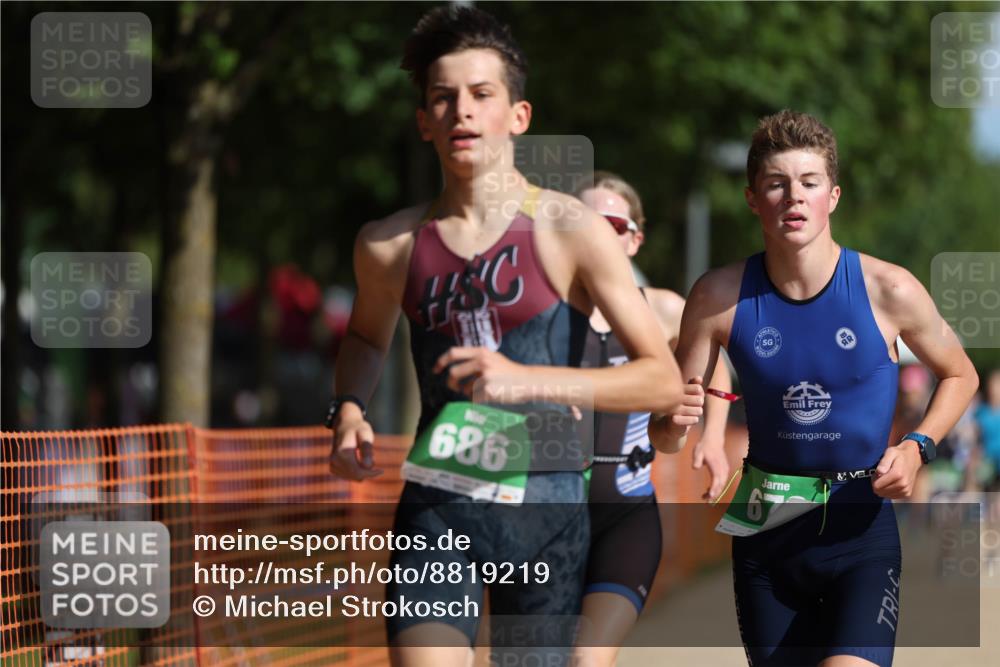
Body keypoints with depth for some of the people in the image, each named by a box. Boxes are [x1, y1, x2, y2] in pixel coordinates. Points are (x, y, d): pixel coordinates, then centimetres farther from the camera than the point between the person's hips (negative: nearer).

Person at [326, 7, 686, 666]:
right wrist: (348, 410, 6)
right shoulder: (391, 245, 4)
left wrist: (528, 380, -22)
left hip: (545, 509, -1)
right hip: (437, 505, 1)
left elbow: (666, 382, -10)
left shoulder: (571, 232, -6)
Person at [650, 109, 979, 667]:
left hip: (861, 529, -3)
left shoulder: (889, 291, -10)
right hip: (766, 531, 3)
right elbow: (664, 437, 0)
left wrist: (917, 447, -8)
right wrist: (674, 420, -24)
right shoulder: (719, 299, -6)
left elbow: (960, 376, 9)